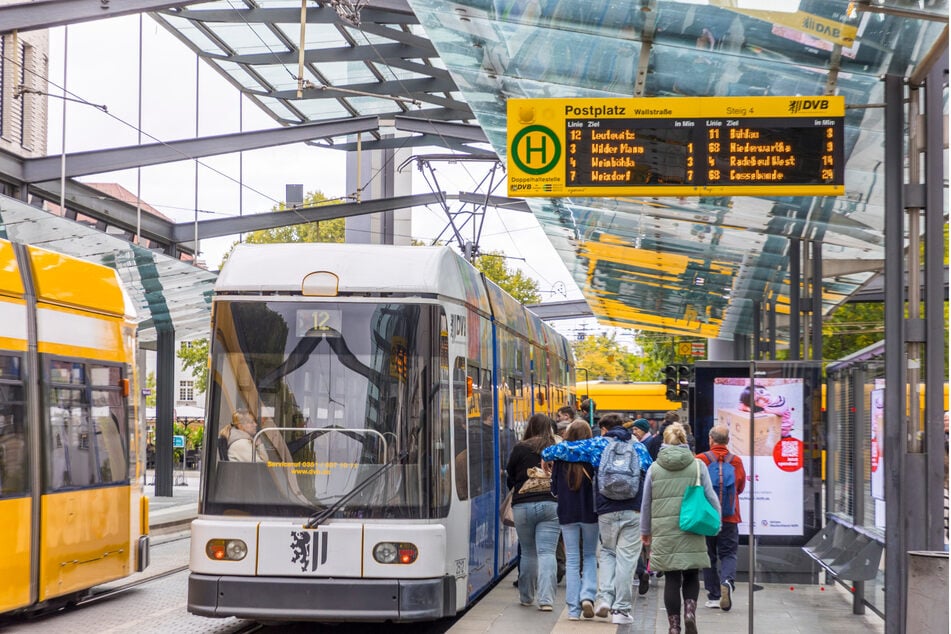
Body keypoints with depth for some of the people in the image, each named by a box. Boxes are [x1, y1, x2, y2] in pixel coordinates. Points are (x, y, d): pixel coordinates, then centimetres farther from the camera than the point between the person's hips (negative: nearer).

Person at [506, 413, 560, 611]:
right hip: (550, 504, 0)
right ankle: (546, 599, -14)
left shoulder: (520, 449, -2)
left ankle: (526, 596, 24)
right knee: (547, 552, -3)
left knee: (528, 552, 13)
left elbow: (509, 478, 5)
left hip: (523, 506, 0)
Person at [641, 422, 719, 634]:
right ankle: (690, 611, -10)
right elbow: (710, 497, 1)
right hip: (692, 531, -1)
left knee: (671, 579, 6)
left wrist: (645, 531, 20)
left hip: (664, 532, 1)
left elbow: (646, 503, 9)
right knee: (691, 576, 12)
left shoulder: (654, 468, 4)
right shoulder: (697, 466, 1)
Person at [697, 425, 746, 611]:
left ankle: (713, 596, 10)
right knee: (728, 553, 7)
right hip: (729, 517, 1)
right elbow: (741, 487, 12)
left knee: (709, 555, 9)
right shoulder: (736, 461, -1)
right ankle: (727, 581, -21)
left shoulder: (701, 460, -9)